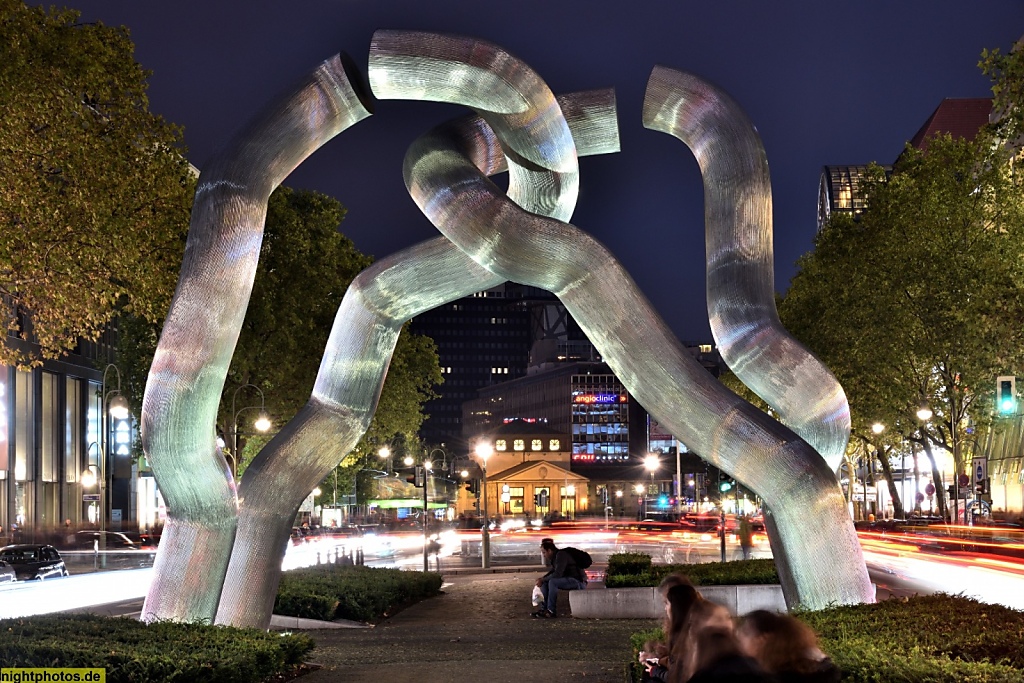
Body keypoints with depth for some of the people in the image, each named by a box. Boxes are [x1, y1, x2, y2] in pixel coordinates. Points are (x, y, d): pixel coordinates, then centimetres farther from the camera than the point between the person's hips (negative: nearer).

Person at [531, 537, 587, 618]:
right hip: (569, 580, 10)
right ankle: (544, 608, -2)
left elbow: (557, 574, -26)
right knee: (544, 583, 3)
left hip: (578, 581, -10)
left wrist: (543, 580, -13)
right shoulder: (555, 556, 10)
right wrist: (542, 578, 7)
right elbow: (553, 571, 25)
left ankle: (551, 611, -23)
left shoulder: (561, 555, -18)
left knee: (552, 582, -29)